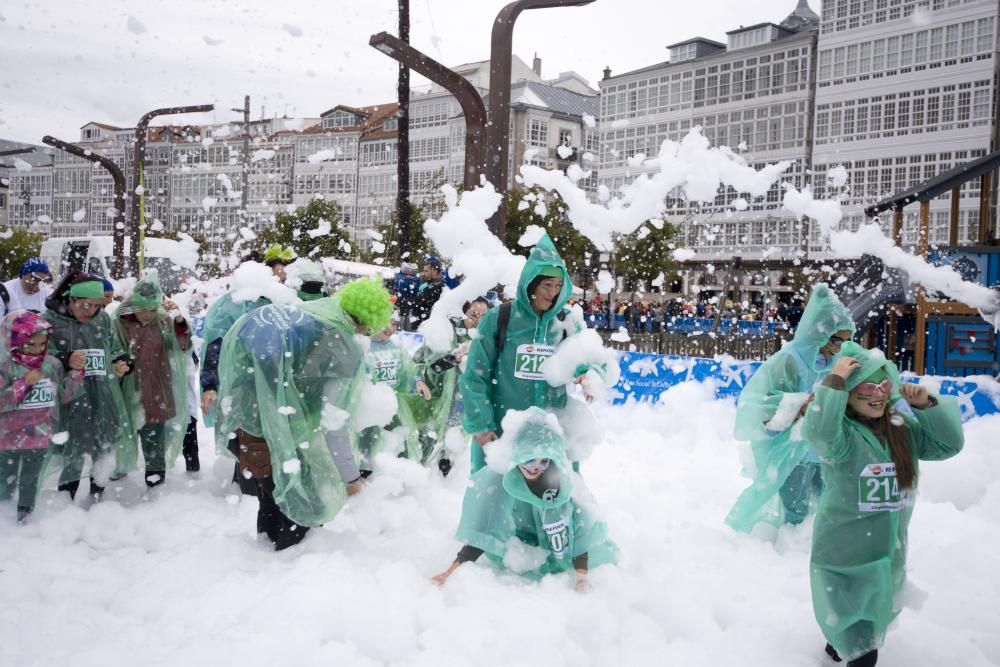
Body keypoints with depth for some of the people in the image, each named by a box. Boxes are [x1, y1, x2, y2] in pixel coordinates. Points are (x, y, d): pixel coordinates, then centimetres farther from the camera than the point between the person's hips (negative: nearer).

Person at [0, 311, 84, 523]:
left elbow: (63, 395, 5)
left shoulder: (52, 364, -4)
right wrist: (24, 384, -27)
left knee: (30, 485, 20)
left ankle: (24, 518, 38)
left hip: (41, 439, 3)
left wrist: (77, 371, -7)